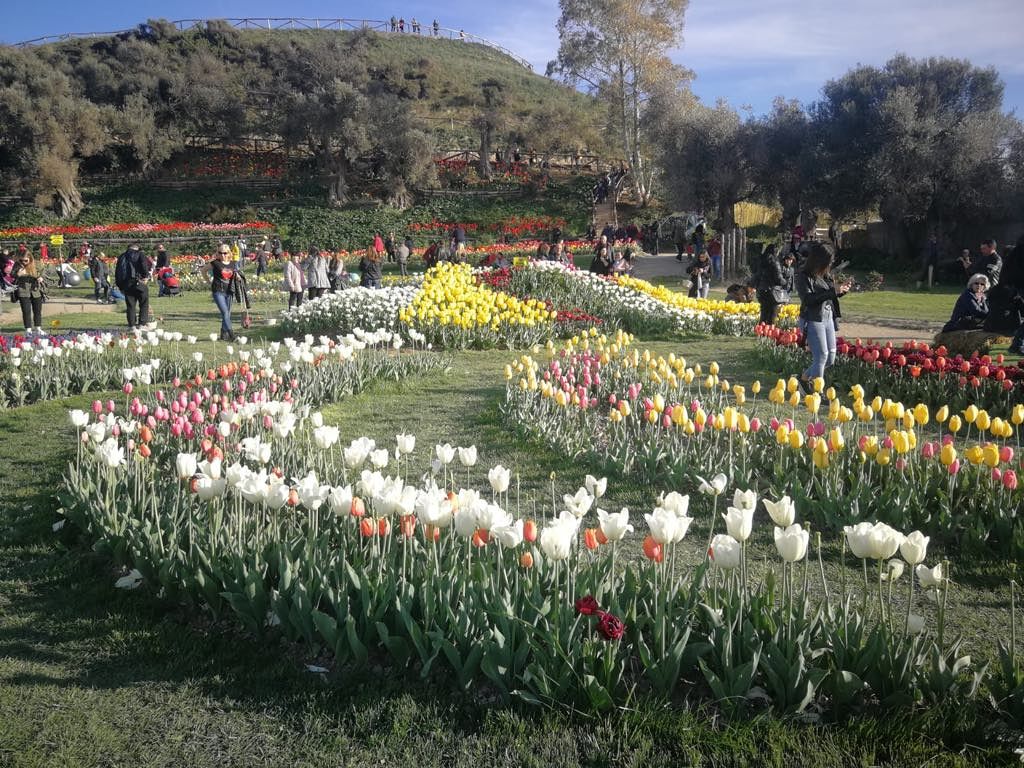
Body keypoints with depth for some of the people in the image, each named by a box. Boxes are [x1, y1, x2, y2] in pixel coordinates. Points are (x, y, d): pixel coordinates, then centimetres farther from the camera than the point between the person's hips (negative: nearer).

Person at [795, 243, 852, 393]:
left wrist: (841, 289, -2)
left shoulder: (826, 275, 9)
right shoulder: (803, 277, -10)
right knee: (821, 355, -8)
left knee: (831, 356, 9)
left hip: (828, 318, 7)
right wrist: (833, 291, -24)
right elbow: (808, 298, -22)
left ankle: (806, 377, 30)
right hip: (813, 320, -7)